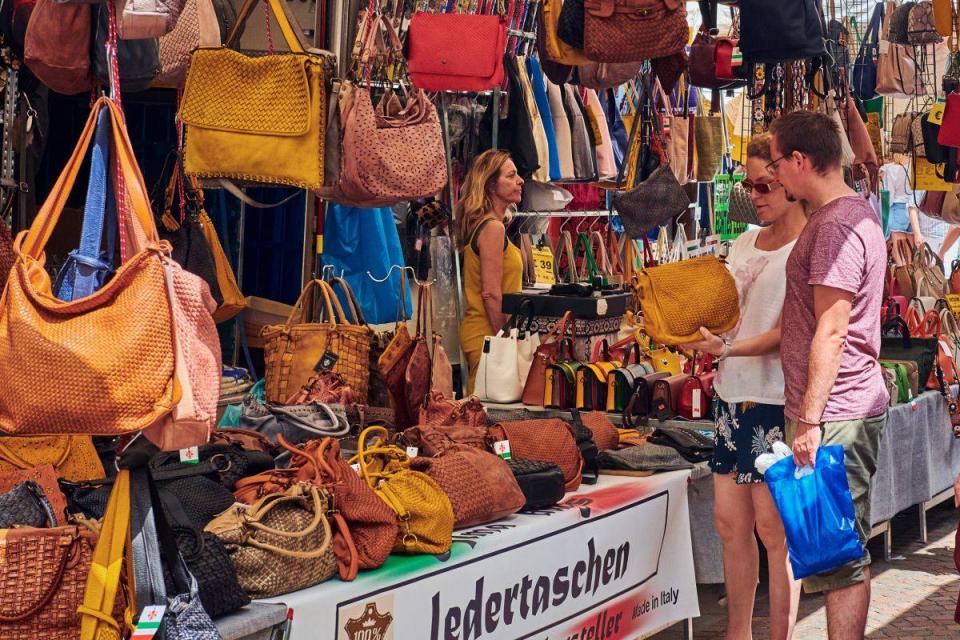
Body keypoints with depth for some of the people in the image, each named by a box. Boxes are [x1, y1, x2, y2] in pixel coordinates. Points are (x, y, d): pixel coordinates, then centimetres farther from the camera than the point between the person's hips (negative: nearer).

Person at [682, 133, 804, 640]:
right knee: (730, 522, 10)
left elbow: (789, 330, -16)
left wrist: (729, 348, -28)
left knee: (773, 527, -2)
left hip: (777, 397, -7)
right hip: (732, 393, 7)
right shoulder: (743, 245, 15)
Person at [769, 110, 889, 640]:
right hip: (849, 408, 11)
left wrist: (810, 419, -20)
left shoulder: (836, 225, -17)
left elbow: (831, 331, -21)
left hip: (834, 416, -11)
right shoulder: (855, 211, 16)